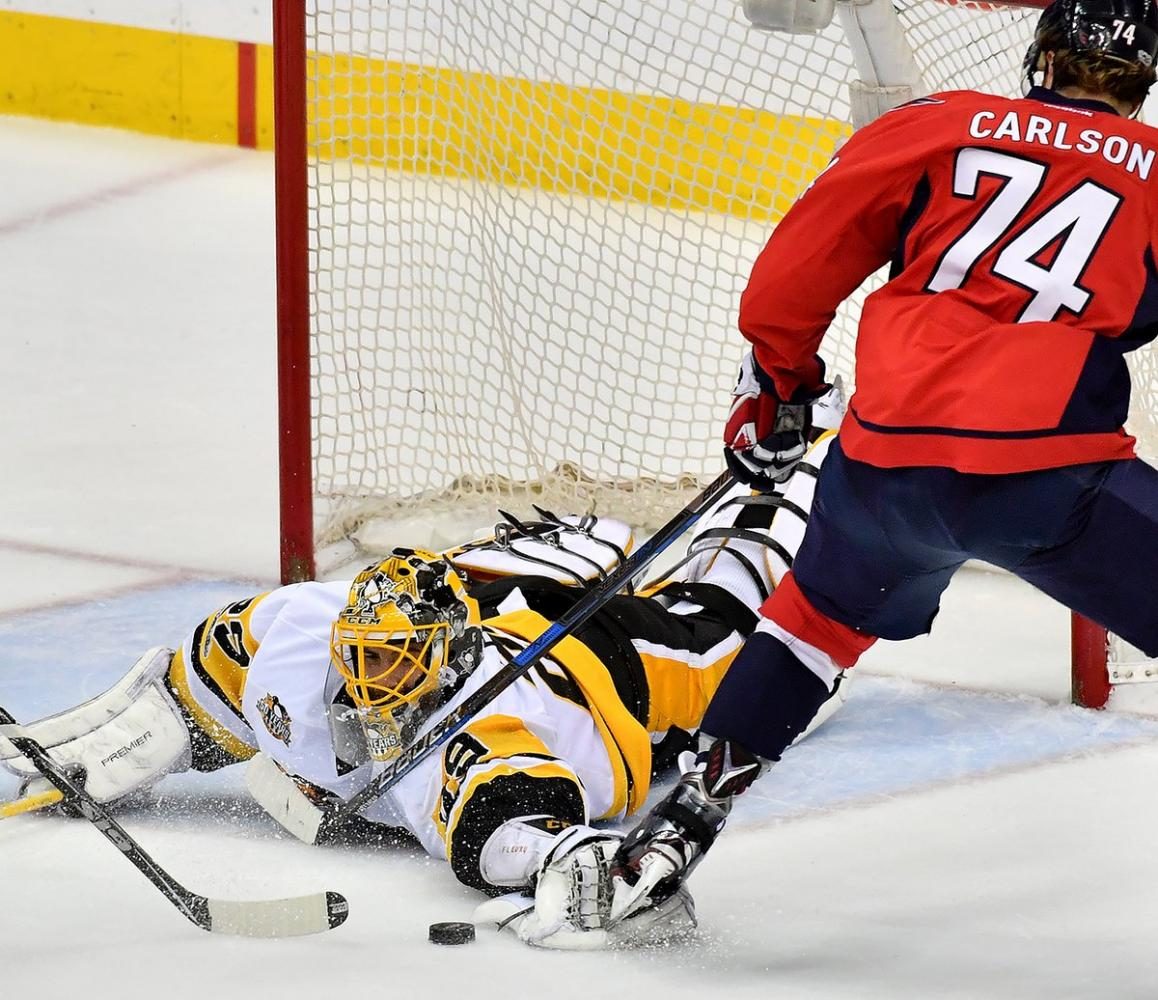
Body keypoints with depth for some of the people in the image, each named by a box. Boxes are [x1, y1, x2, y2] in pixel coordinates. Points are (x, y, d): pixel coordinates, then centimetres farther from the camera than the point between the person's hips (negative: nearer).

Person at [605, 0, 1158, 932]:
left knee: (824, 609, 30)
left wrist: (775, 382, 28)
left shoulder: (941, 126, 14)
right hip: (1045, 469, -4)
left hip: (889, 452, 4)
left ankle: (688, 816, 29)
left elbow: (808, 253, 15)